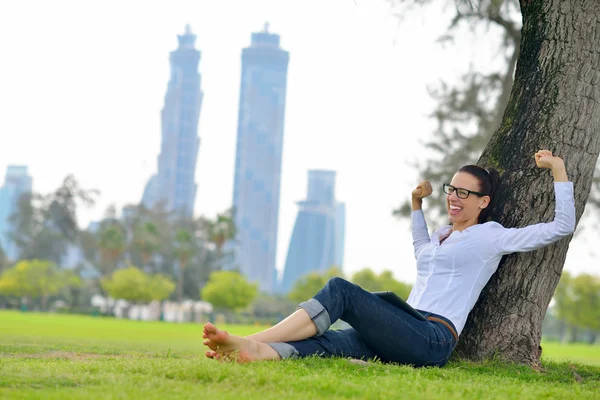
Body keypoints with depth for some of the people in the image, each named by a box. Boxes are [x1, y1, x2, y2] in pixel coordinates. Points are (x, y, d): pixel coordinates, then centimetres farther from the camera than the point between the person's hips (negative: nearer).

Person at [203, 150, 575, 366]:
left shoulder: (492, 237, 7)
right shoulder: (444, 234, 29)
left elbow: (562, 226, 4)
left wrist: (558, 169, 4)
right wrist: (417, 204, 46)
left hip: (431, 341, -7)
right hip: (406, 338, 7)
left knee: (342, 290, -25)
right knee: (326, 343, -25)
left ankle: (252, 341, -36)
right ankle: (254, 352, -53)